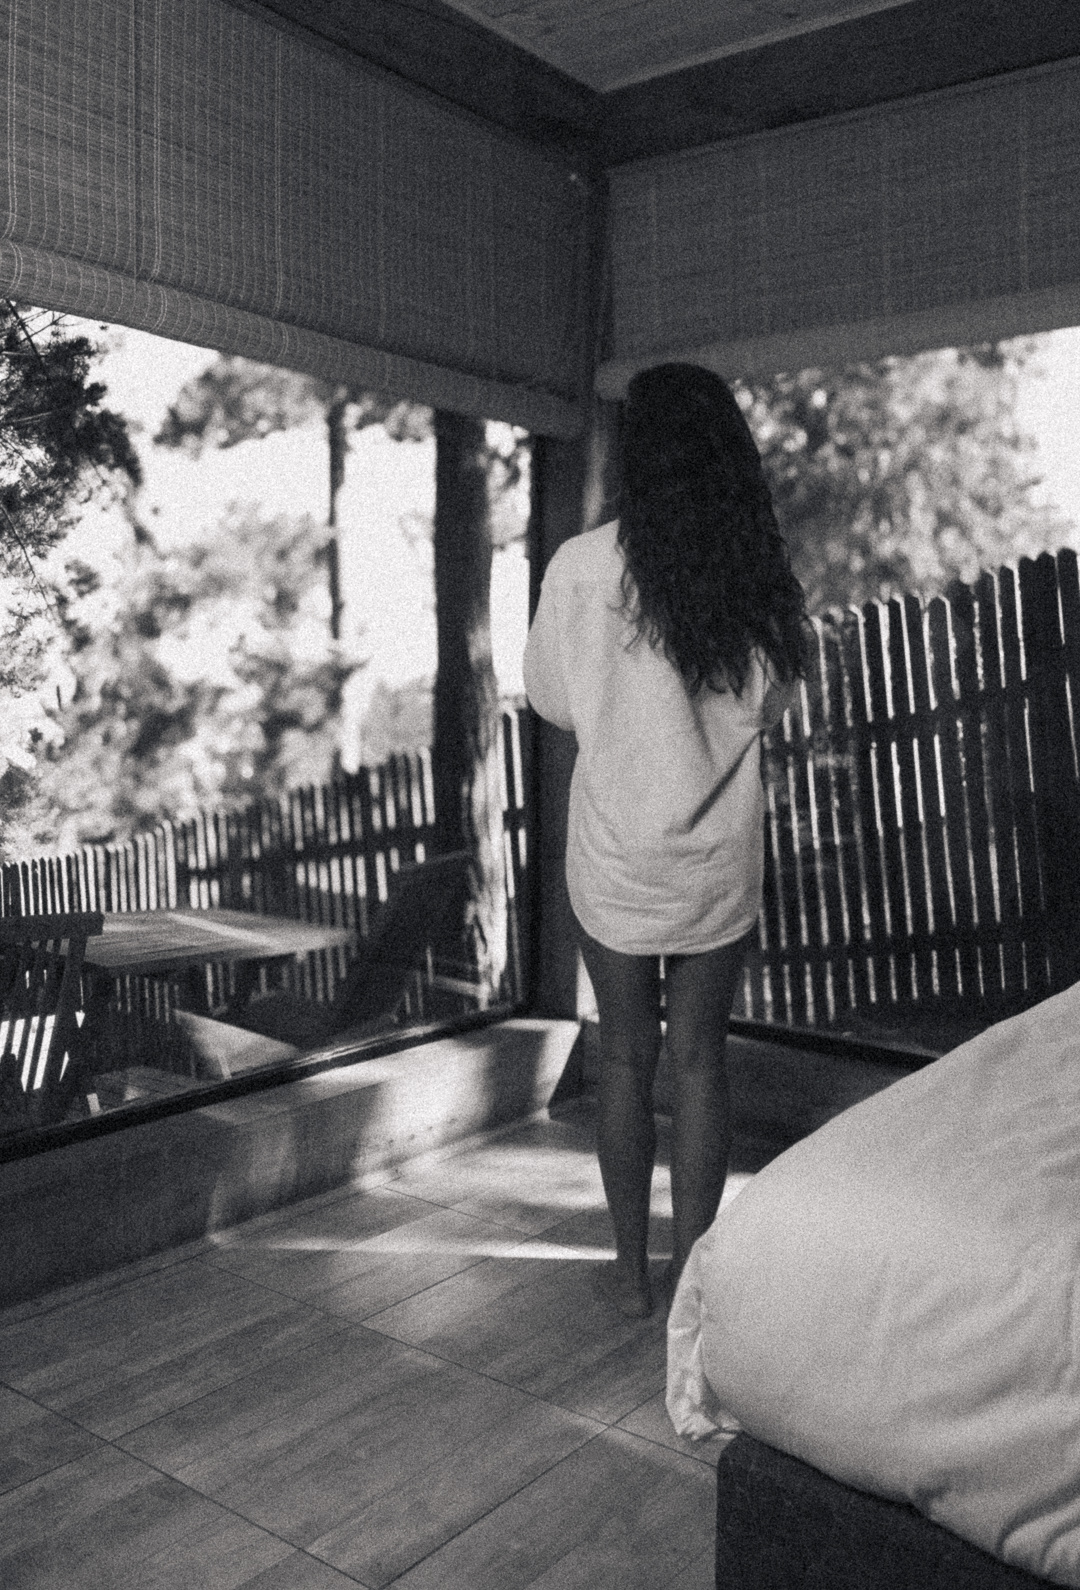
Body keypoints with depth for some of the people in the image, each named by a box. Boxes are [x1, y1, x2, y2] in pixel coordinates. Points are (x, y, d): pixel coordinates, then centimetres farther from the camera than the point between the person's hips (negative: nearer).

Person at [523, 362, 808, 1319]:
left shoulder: (583, 567, -11)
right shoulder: (762, 577, -5)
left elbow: (550, 701, 0)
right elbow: (773, 707, 6)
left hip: (615, 854, -1)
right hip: (724, 855, 2)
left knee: (626, 1057, 12)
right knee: (699, 1058, 12)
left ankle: (633, 1271, 23)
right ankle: (693, 1267, 21)